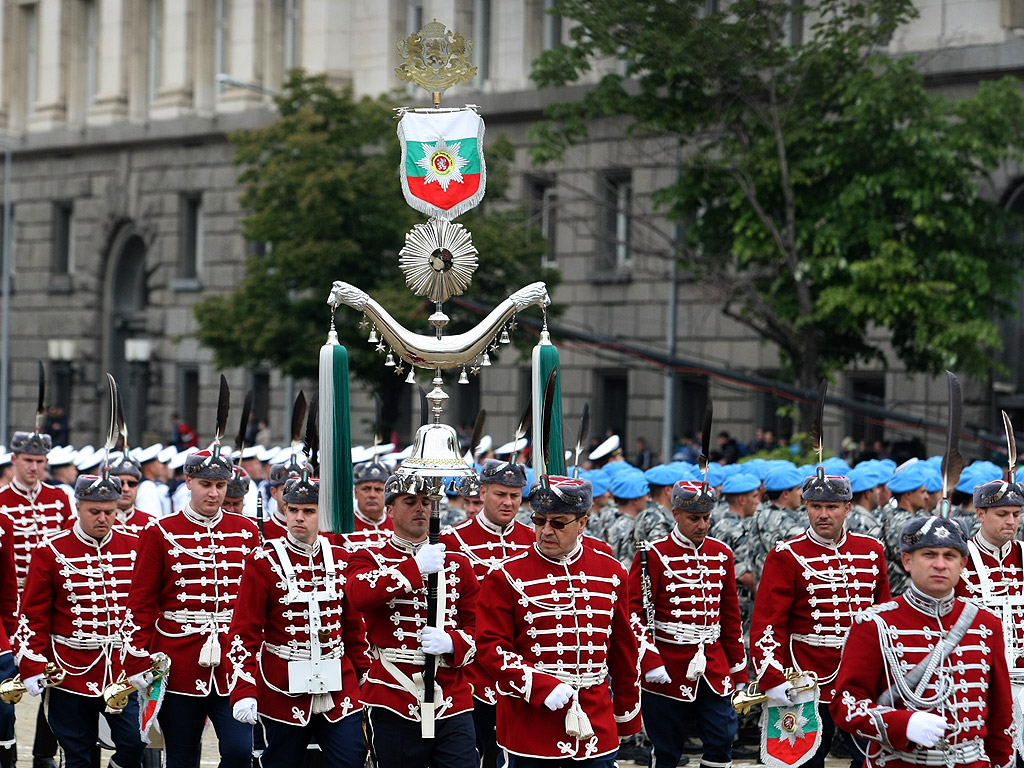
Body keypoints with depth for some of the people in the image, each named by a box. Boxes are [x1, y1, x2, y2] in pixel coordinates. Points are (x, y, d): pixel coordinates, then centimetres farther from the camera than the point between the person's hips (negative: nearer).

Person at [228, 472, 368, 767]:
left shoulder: (339, 558, 8)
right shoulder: (263, 561, -3)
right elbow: (245, 632, -5)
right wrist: (244, 691, -14)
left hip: (339, 691, 3)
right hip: (283, 694, -3)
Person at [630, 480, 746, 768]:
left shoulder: (721, 554, 8)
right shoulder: (653, 556, -6)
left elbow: (731, 616, 14)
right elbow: (634, 613, -9)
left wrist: (739, 669, 14)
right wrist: (650, 662, -18)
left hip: (713, 667, 4)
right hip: (668, 671, -4)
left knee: (721, 742, -3)